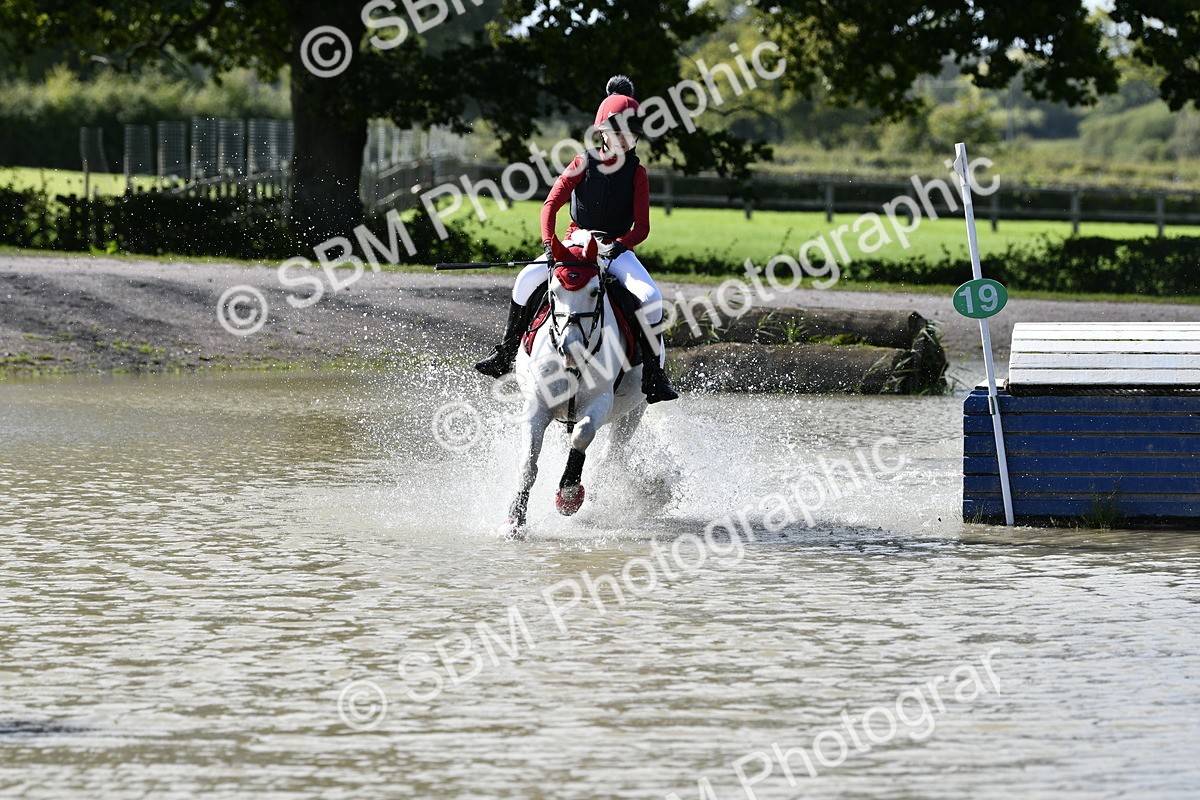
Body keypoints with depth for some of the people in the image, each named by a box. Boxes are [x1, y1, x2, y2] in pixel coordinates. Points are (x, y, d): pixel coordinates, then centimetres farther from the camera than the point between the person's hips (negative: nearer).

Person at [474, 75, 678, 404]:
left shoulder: (636, 173, -2)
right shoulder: (584, 164, -1)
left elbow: (641, 227, -7)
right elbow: (551, 204, -6)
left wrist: (617, 246, -27)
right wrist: (550, 242, -23)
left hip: (617, 248, -1)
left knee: (649, 297, -27)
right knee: (528, 279, -22)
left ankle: (654, 375, -18)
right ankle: (505, 355, -7)